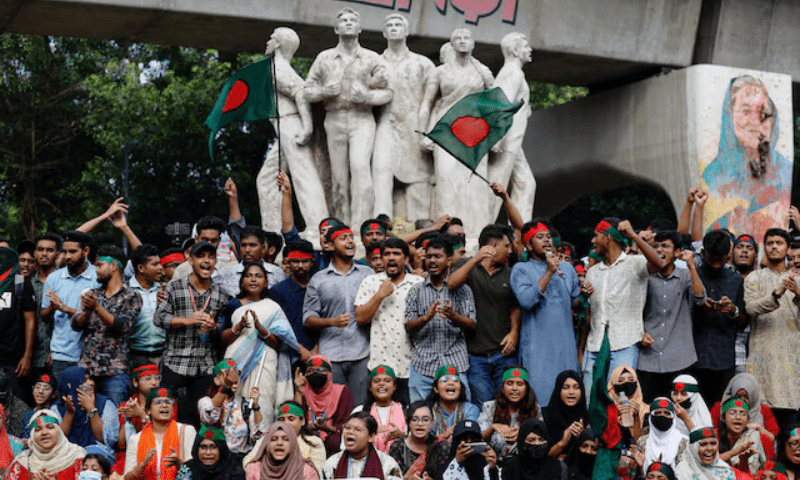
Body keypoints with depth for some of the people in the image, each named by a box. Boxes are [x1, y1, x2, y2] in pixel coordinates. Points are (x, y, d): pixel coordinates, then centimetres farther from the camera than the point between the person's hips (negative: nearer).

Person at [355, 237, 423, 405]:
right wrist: (380, 295, -8)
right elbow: (360, 318, 0)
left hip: (410, 366, 0)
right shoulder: (371, 282, 8)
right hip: (380, 365, 0)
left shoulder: (419, 283, 6)